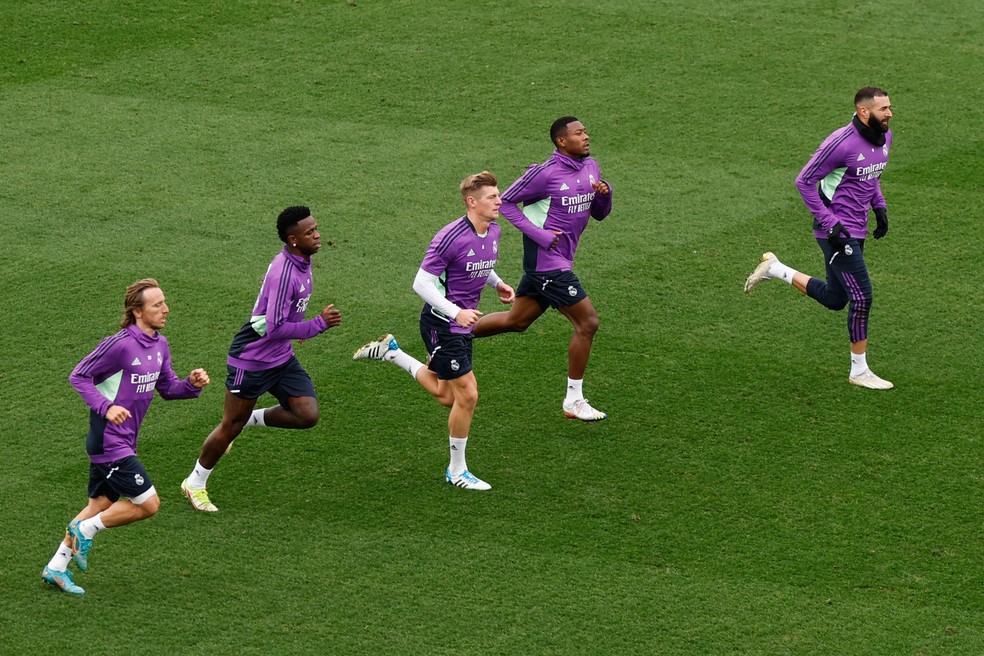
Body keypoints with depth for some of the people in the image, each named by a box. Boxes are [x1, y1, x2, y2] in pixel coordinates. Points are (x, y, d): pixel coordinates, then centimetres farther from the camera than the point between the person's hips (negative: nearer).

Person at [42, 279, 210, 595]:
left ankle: (56, 567, 22)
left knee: (101, 506, 15)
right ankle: (85, 529, 9)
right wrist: (106, 407, -25)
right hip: (110, 442, -9)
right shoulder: (120, 345, -19)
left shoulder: (160, 345, 7)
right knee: (148, 504, -7)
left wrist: (192, 384, -4)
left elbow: (167, 388, 16)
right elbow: (79, 376, -13)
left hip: (123, 443, 9)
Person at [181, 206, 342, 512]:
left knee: (307, 415, -6)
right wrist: (320, 324, -28)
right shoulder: (284, 272, -29)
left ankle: (251, 419, 18)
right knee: (232, 424, 5)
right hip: (252, 358, -8)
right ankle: (196, 483, 25)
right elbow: (275, 328, -31)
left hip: (282, 358, 8)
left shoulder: (302, 262, 1)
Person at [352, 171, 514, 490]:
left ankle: (390, 351, 34)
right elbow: (422, 283, -20)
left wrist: (497, 284, 4)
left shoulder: (493, 231, 2)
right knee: (467, 394, -6)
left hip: (462, 325, 9)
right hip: (441, 324, -9)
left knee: (446, 396, 18)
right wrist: (456, 312, -27)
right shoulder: (450, 237, -24)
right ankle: (457, 470, 10)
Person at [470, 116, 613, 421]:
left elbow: (599, 213, 16)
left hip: (559, 260, 9)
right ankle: (574, 401, 5)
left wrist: (605, 193, -6)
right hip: (547, 261, -9)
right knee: (587, 322, -6)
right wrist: (537, 233, -17)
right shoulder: (545, 173, -17)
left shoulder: (590, 167, 8)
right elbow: (506, 202, -9)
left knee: (516, 320, 18)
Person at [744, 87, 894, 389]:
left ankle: (774, 268, 31)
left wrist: (879, 206, 9)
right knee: (862, 297, -7)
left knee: (835, 299, 17)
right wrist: (830, 224, -19)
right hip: (837, 232, -9)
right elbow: (804, 181, -15)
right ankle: (859, 371, 6)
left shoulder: (884, 137, 3)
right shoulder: (841, 142, -22)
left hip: (856, 229, 9)